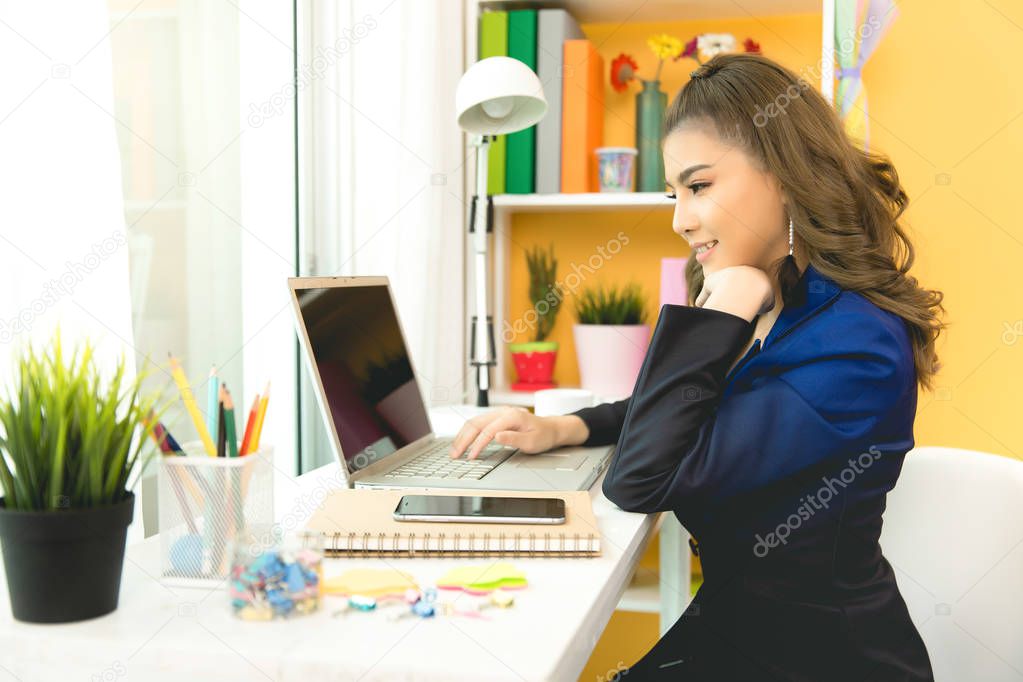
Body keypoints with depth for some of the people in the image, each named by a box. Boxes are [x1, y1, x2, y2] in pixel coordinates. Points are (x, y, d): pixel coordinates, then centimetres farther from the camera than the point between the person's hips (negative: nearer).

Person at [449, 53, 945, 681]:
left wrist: (718, 315, -20)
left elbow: (643, 480, -26)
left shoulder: (858, 347, -24)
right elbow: (676, 414, 17)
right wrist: (564, 429, 0)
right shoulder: (764, 306, 1)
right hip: (726, 624, 7)